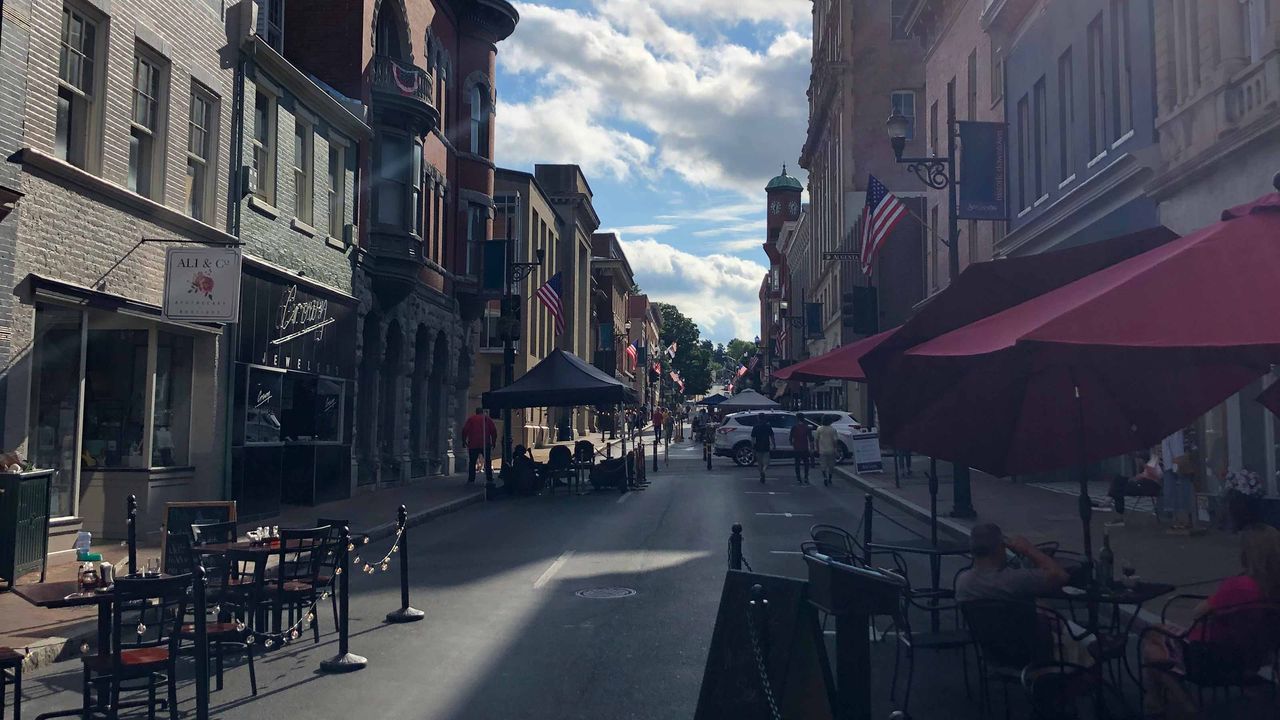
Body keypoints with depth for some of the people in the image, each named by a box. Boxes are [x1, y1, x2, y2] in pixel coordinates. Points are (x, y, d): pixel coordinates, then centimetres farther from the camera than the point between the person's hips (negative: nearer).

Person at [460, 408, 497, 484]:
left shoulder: (471, 419, 7)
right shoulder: (488, 418, 9)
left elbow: (464, 430, -1)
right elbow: (494, 431, 3)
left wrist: (464, 441, 8)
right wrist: (493, 442, 11)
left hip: (473, 444, 0)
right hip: (486, 444, 1)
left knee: (472, 462, 4)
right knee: (488, 462, 8)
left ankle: (471, 480, -2)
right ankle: (489, 479, 2)